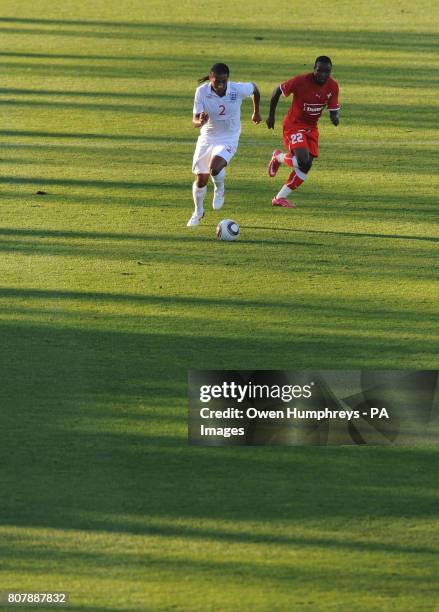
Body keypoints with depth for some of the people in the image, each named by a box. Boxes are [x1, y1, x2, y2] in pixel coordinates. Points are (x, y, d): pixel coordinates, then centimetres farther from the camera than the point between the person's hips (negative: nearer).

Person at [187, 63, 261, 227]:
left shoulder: (238, 89, -19)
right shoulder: (202, 92, -18)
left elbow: (254, 88, 5)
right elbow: (195, 121, -20)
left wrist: (256, 112, 17)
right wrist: (201, 121, -44)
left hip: (228, 139, -2)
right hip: (207, 138, 2)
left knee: (214, 168, -28)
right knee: (201, 179, 7)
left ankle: (219, 191, 8)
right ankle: (198, 212, 34)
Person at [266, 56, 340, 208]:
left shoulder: (332, 86, -8)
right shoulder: (301, 81, -23)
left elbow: (334, 109, 1)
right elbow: (277, 91, -9)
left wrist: (336, 117, -24)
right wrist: (271, 115, -1)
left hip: (311, 127, 6)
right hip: (294, 125, -6)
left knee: (306, 166, -1)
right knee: (303, 160, -25)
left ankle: (280, 198, 11)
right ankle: (278, 157, 7)